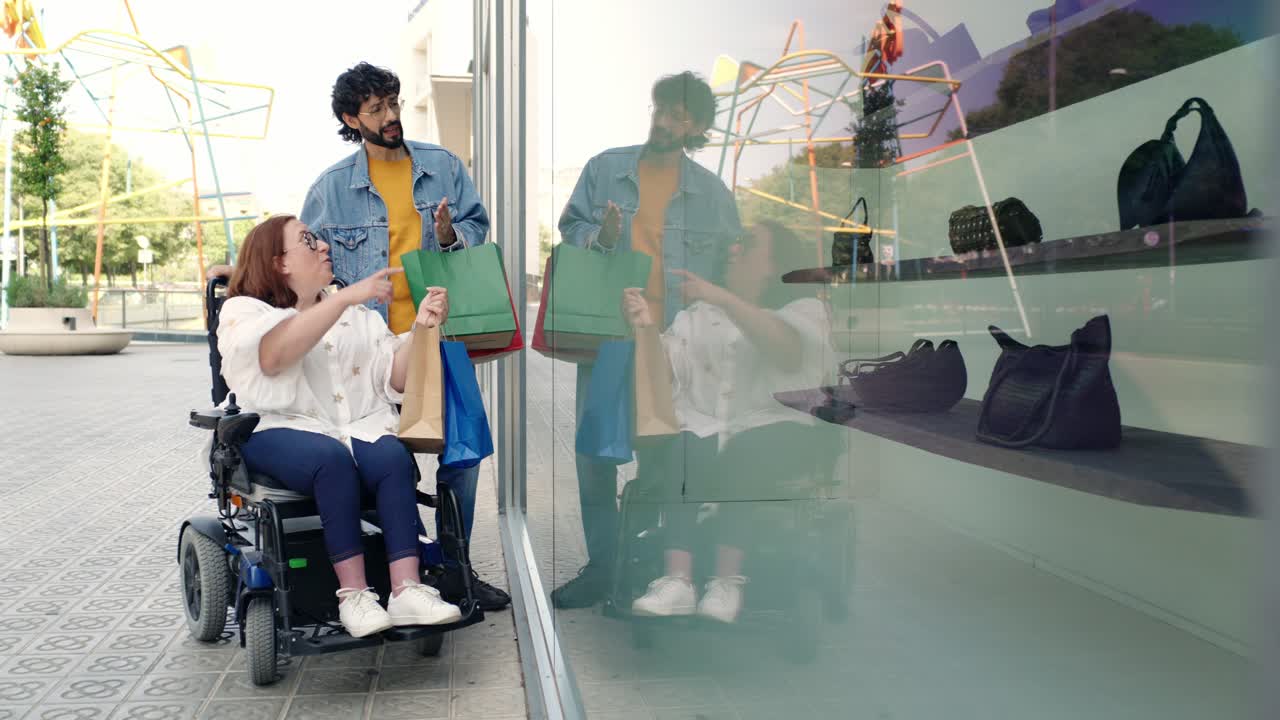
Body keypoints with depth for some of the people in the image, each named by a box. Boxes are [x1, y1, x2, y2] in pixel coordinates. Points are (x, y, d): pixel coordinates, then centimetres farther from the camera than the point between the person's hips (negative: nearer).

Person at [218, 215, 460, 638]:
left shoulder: (356, 314, 25)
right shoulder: (243, 311, 10)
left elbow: (395, 379, 12)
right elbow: (275, 353, -16)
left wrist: (421, 328, -5)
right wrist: (346, 297, -22)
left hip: (359, 427, 4)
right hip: (280, 431, -3)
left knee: (393, 457, -29)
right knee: (333, 458, -35)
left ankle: (407, 589, -35)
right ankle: (353, 595, -32)